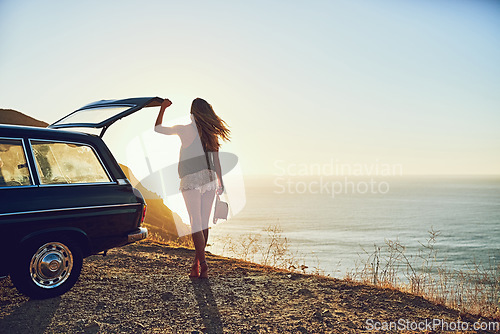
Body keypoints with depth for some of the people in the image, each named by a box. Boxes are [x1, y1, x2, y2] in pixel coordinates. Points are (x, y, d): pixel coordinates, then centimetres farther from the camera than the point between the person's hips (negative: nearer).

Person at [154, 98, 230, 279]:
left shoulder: (184, 129, -2)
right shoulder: (212, 133, 7)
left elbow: (158, 128, 10)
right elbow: (216, 160, 9)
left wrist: (163, 107, 18)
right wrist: (220, 183, 15)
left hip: (191, 180, -4)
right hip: (209, 179, 4)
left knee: (196, 224, -4)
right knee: (204, 223, 8)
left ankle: (203, 263, -10)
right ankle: (197, 263, 17)